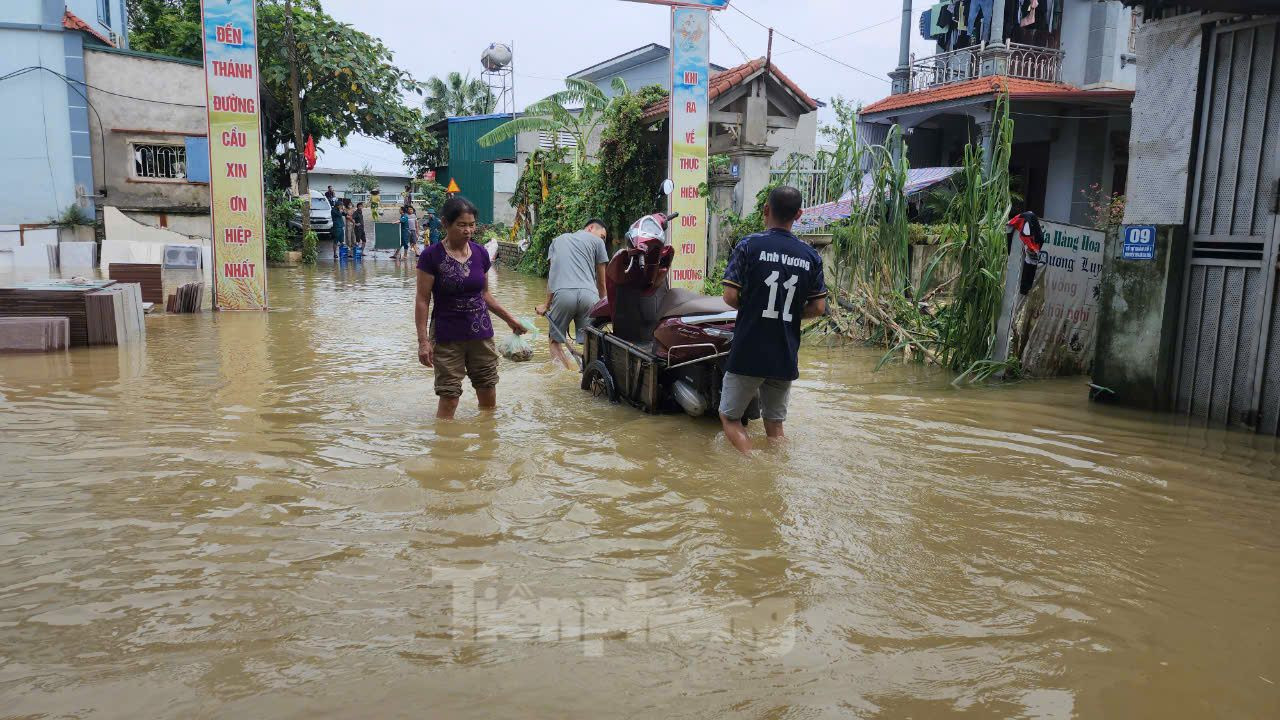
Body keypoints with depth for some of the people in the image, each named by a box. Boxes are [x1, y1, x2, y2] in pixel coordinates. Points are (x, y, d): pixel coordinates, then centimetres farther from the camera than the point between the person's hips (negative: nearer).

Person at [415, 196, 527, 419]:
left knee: (489, 399, 9)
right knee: (448, 398, -5)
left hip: (481, 334, 5)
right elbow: (422, 301, -8)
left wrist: (508, 317, 15)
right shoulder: (431, 256, -10)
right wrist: (423, 340, -13)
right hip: (447, 338, -4)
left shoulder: (480, 254, 4)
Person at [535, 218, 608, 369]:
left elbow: (551, 277, 25)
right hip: (588, 294, -2)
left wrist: (547, 305, 26)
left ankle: (569, 369, -8)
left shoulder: (558, 240, 29)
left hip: (563, 293, 2)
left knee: (555, 340, 9)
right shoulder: (596, 241, 17)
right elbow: (601, 281, 19)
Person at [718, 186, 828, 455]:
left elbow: (730, 296, -13)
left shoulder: (749, 245, -9)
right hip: (786, 357, 4)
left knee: (730, 417, 9)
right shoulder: (811, 256, 3)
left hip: (748, 353, -4)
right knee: (775, 424, 16)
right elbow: (818, 307, 4)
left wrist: (750, 308, 8)